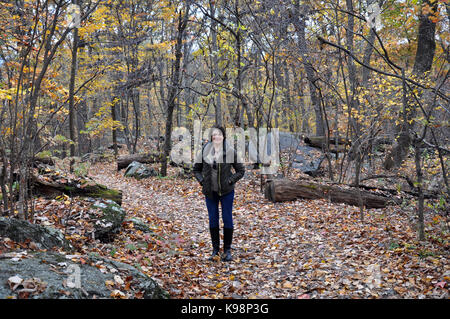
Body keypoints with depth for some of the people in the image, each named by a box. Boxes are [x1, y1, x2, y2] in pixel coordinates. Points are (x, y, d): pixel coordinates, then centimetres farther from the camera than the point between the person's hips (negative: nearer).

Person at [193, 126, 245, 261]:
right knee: (213, 220, 8)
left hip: (226, 191, -2)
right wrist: (202, 181, -2)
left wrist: (230, 181, -10)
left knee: (227, 220, 3)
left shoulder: (230, 152, -6)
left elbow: (241, 170, 2)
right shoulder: (205, 151, 0)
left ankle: (227, 250, 17)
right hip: (210, 192, 2)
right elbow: (196, 169, 12)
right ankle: (215, 250, 21)